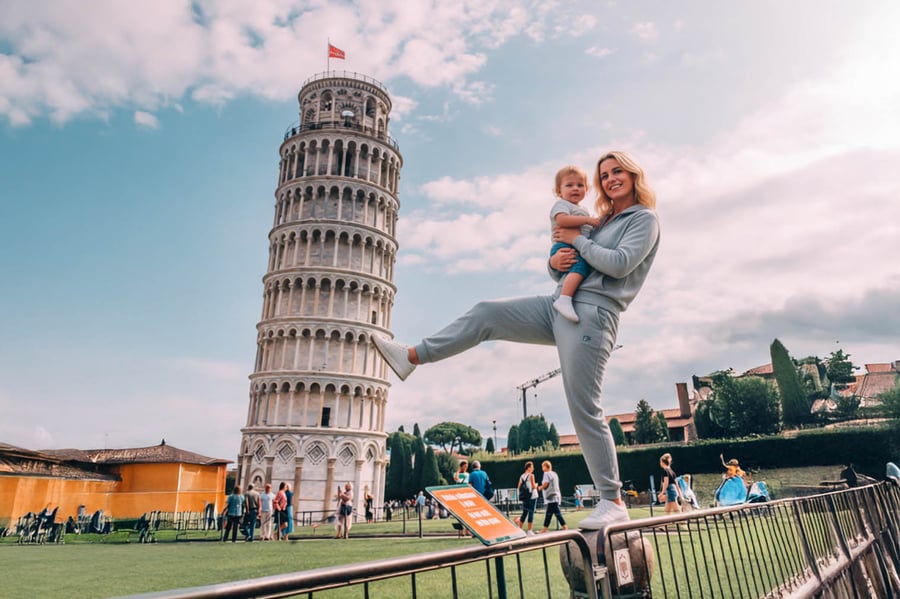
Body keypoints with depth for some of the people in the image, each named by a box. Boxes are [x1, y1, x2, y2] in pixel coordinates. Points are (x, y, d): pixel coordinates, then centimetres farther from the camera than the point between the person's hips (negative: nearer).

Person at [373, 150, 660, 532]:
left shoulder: (645, 219, 4)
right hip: (558, 304, 8)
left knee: (584, 409, -8)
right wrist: (555, 262, -2)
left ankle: (612, 502, 5)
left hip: (591, 314, -8)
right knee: (485, 313, -1)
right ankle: (410, 357, 2)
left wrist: (576, 240, -6)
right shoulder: (603, 222, 25)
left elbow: (620, 263, -16)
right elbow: (564, 269, 23)